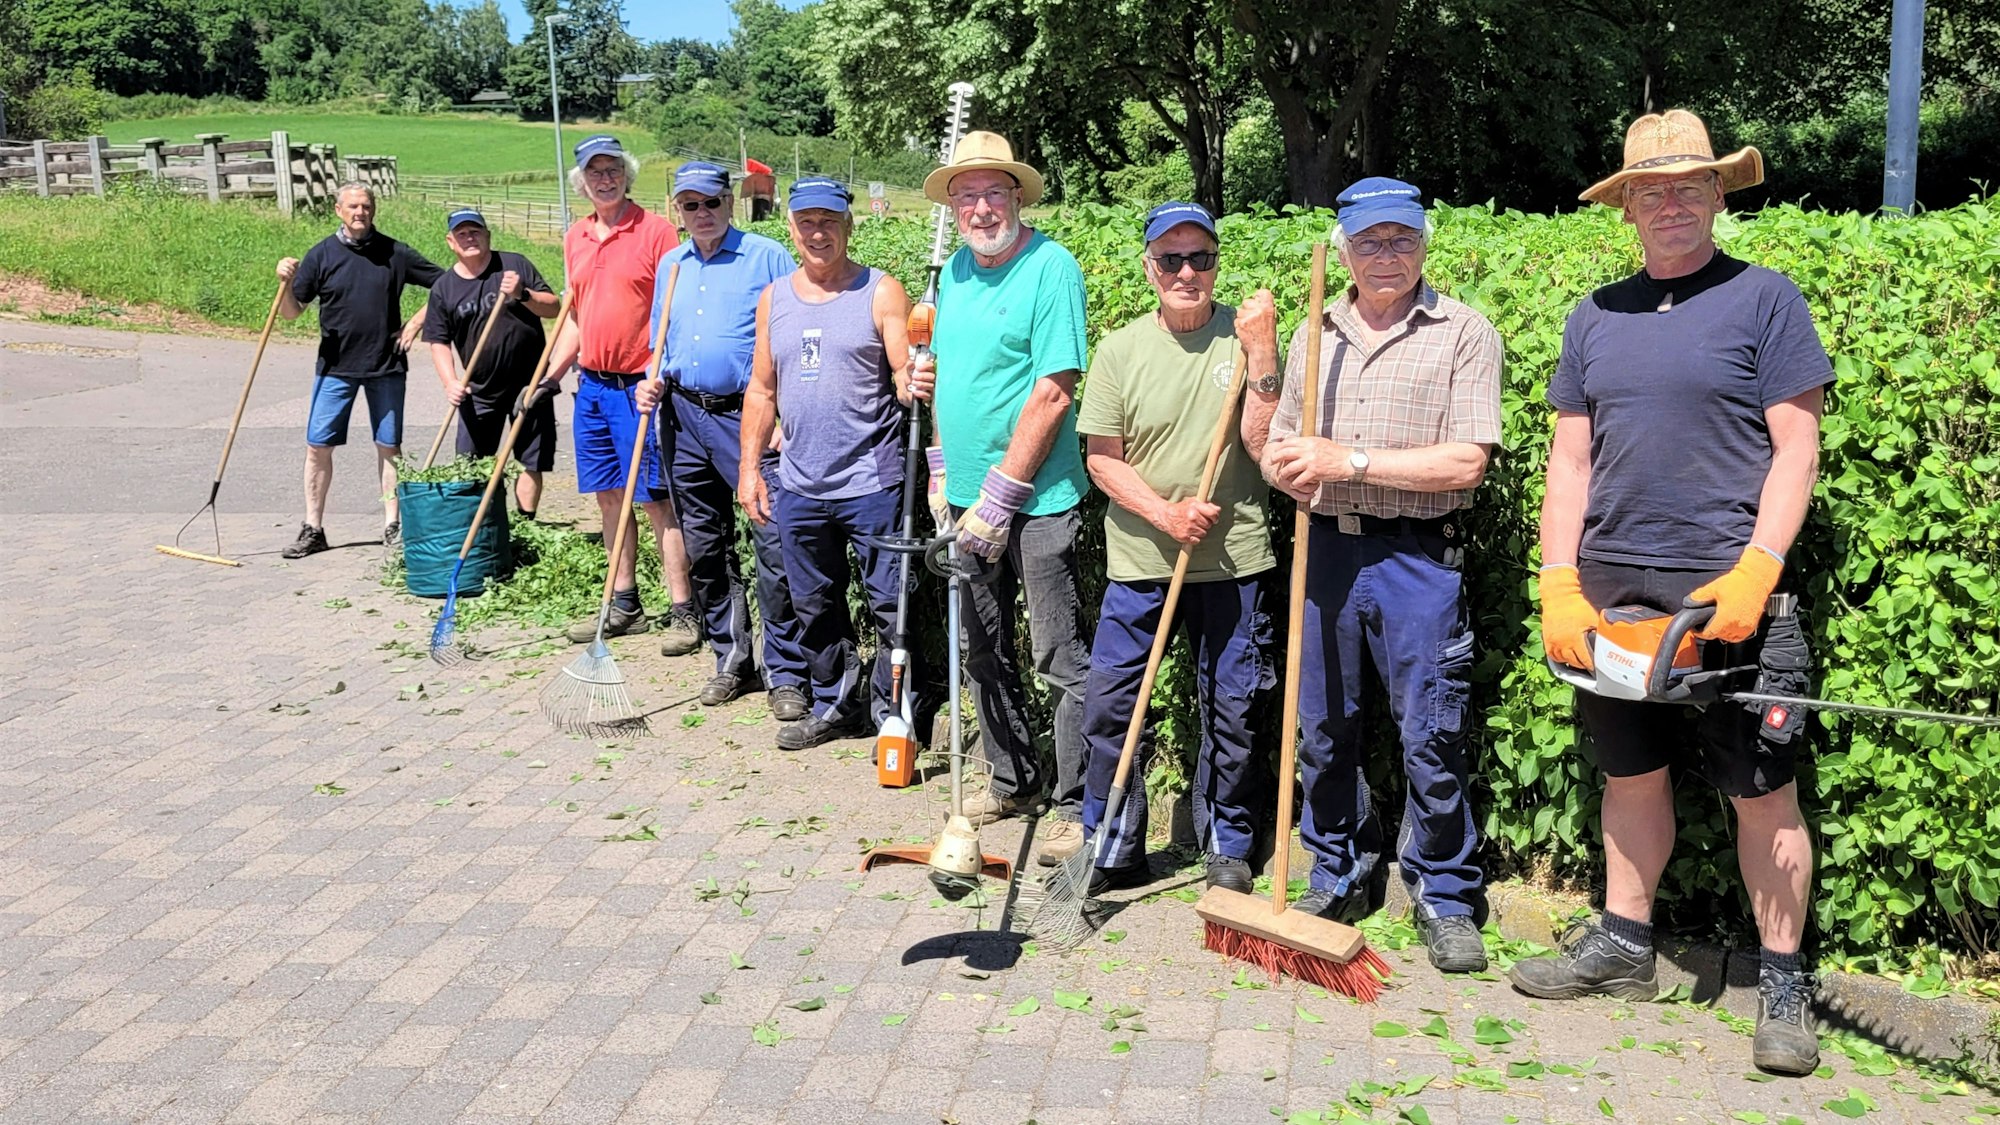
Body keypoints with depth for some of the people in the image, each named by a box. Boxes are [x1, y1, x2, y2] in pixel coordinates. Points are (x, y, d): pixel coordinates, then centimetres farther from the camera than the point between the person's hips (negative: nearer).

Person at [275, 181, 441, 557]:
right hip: (335, 367, 0)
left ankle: (393, 525, 16)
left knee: (388, 445, 6)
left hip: (386, 367, 0)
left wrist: (417, 321, -1)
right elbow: (292, 312, 2)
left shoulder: (394, 254, 0)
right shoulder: (321, 255, 0)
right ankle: (313, 529, 9)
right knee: (318, 445, 0)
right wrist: (286, 282, -17)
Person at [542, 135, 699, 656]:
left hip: (640, 385, -7)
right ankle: (623, 605, 21)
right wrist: (549, 377, 15)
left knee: (657, 498, -6)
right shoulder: (575, 237, 13)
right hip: (591, 384, 7)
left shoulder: (656, 231, -7)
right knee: (609, 496, 11)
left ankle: (684, 611, 0)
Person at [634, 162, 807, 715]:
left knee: (774, 545, -10)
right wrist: (655, 381, 4)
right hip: (685, 418, 6)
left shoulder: (767, 257, -1)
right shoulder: (669, 265, 16)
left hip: (751, 416, -6)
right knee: (705, 548, 11)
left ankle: (785, 674, -2)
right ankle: (732, 659, 24)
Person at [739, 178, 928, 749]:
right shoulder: (773, 299, 11)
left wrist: (913, 385, -33)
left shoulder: (881, 292, -3)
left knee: (890, 605, -1)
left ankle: (891, 712, 13)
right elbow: (762, 390, 14)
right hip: (799, 487, 5)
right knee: (815, 607, 15)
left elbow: (904, 374, -10)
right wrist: (749, 466, 9)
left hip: (872, 484, -5)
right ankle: (835, 706, 30)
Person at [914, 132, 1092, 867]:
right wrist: (941, 475, 12)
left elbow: (1053, 394, -18)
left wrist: (999, 499, -18)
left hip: (1036, 499, -8)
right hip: (966, 498, 8)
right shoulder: (954, 271, 11)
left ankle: (1080, 807, 9)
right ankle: (1013, 780, 33)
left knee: (1061, 660, -1)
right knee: (983, 651, 18)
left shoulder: (1050, 267, -13)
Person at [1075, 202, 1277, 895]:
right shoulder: (1120, 350, 1)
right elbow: (1102, 459, 1)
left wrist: (1263, 348, -17)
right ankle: (1112, 848, 20)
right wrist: (1166, 514, -12)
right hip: (1140, 558, 1)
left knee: (1230, 710, 9)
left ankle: (1228, 846, 28)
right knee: (1109, 705, 3)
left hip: (1232, 558, -1)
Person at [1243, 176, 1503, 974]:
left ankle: (1444, 898, 17)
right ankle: (1342, 877, 28)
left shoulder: (1463, 333, -2)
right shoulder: (1316, 335, 13)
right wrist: (1287, 468, -8)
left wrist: (1351, 462, -15)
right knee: (1322, 729, 11)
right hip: (1325, 547, 5)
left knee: (1430, 738, 0)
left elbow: (1464, 462, -12)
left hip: (1417, 558, -4)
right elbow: (1275, 453, 16)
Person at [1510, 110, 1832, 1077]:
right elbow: (1570, 460, 12)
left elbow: (1796, 448, -5)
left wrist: (1754, 573, -16)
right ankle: (1622, 946, 28)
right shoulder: (1595, 317, 13)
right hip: (1611, 591, 5)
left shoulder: (1764, 299, 0)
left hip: (1726, 592, -4)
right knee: (1631, 774, 15)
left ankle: (1783, 982, 14)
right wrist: (1560, 584, 2)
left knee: (1764, 793, 1)